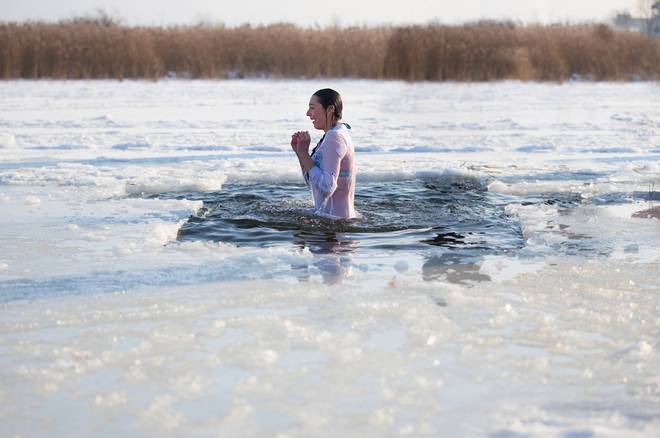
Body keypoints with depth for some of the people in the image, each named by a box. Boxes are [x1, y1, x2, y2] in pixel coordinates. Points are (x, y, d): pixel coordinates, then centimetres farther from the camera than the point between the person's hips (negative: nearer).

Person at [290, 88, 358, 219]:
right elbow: (312, 184, 18)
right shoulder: (334, 135, 15)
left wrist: (304, 153, -17)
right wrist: (299, 152, 6)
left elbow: (327, 188, -25)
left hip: (334, 218, -10)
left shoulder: (335, 137, -17)